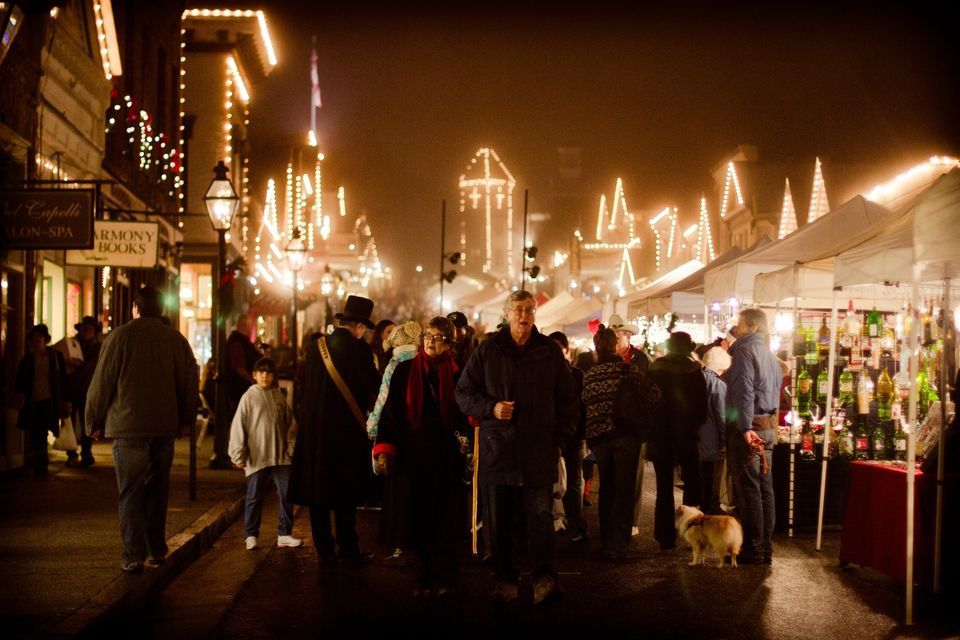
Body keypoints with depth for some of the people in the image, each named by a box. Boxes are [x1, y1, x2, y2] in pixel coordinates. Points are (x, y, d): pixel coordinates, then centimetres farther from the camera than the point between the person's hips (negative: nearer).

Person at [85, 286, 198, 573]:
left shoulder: (119, 336, -5)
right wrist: (186, 420, 22)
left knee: (130, 492, 1)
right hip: (164, 427, 3)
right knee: (157, 489, 15)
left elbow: (102, 382, -2)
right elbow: (191, 382, 10)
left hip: (127, 426, -3)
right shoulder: (176, 339, 4)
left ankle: (134, 555, -4)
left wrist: (95, 421, 9)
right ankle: (157, 551, 20)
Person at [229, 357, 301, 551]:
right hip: (257, 457, -3)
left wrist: (292, 447, 5)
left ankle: (285, 534, 14)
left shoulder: (279, 397, 7)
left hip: (281, 456, 3)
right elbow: (238, 426, -5)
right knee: (254, 498, 5)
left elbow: (290, 425, 13)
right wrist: (238, 455, -9)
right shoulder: (249, 397, -3)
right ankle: (250, 535, 16)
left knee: (287, 495, 4)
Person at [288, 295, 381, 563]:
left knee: (318, 490, 10)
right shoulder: (358, 349, -12)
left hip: (314, 429, 4)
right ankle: (347, 548, 10)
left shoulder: (316, 346, 3)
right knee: (345, 495, 6)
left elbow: (305, 385, 9)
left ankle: (324, 548, 14)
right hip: (346, 430, -4)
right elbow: (373, 387, -12)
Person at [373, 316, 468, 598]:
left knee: (445, 518, -1)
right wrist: (384, 449, -5)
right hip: (414, 455, 0)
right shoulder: (406, 371, 6)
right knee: (419, 517, 2)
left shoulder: (456, 374, 6)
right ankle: (425, 578, 11)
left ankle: (443, 579, 6)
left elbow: (465, 416, 9)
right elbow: (391, 411, 3)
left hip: (447, 456, 0)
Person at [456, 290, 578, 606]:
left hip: (539, 449, 0)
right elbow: (464, 393, 8)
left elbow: (568, 399, 13)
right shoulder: (487, 351, 5)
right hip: (499, 448, 0)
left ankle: (545, 578, -6)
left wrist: (561, 438, 4)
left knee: (541, 514, -7)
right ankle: (504, 579, 14)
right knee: (500, 519, 5)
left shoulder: (550, 351, 7)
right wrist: (491, 408, -10)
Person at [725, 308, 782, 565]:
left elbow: (744, 391, -21)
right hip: (769, 426, 9)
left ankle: (753, 551, -5)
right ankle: (765, 547, 15)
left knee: (749, 489, -6)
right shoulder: (769, 355, 18)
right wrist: (770, 425, 20)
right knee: (765, 488, 11)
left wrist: (745, 428, -23)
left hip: (748, 429, -9)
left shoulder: (745, 351, -12)